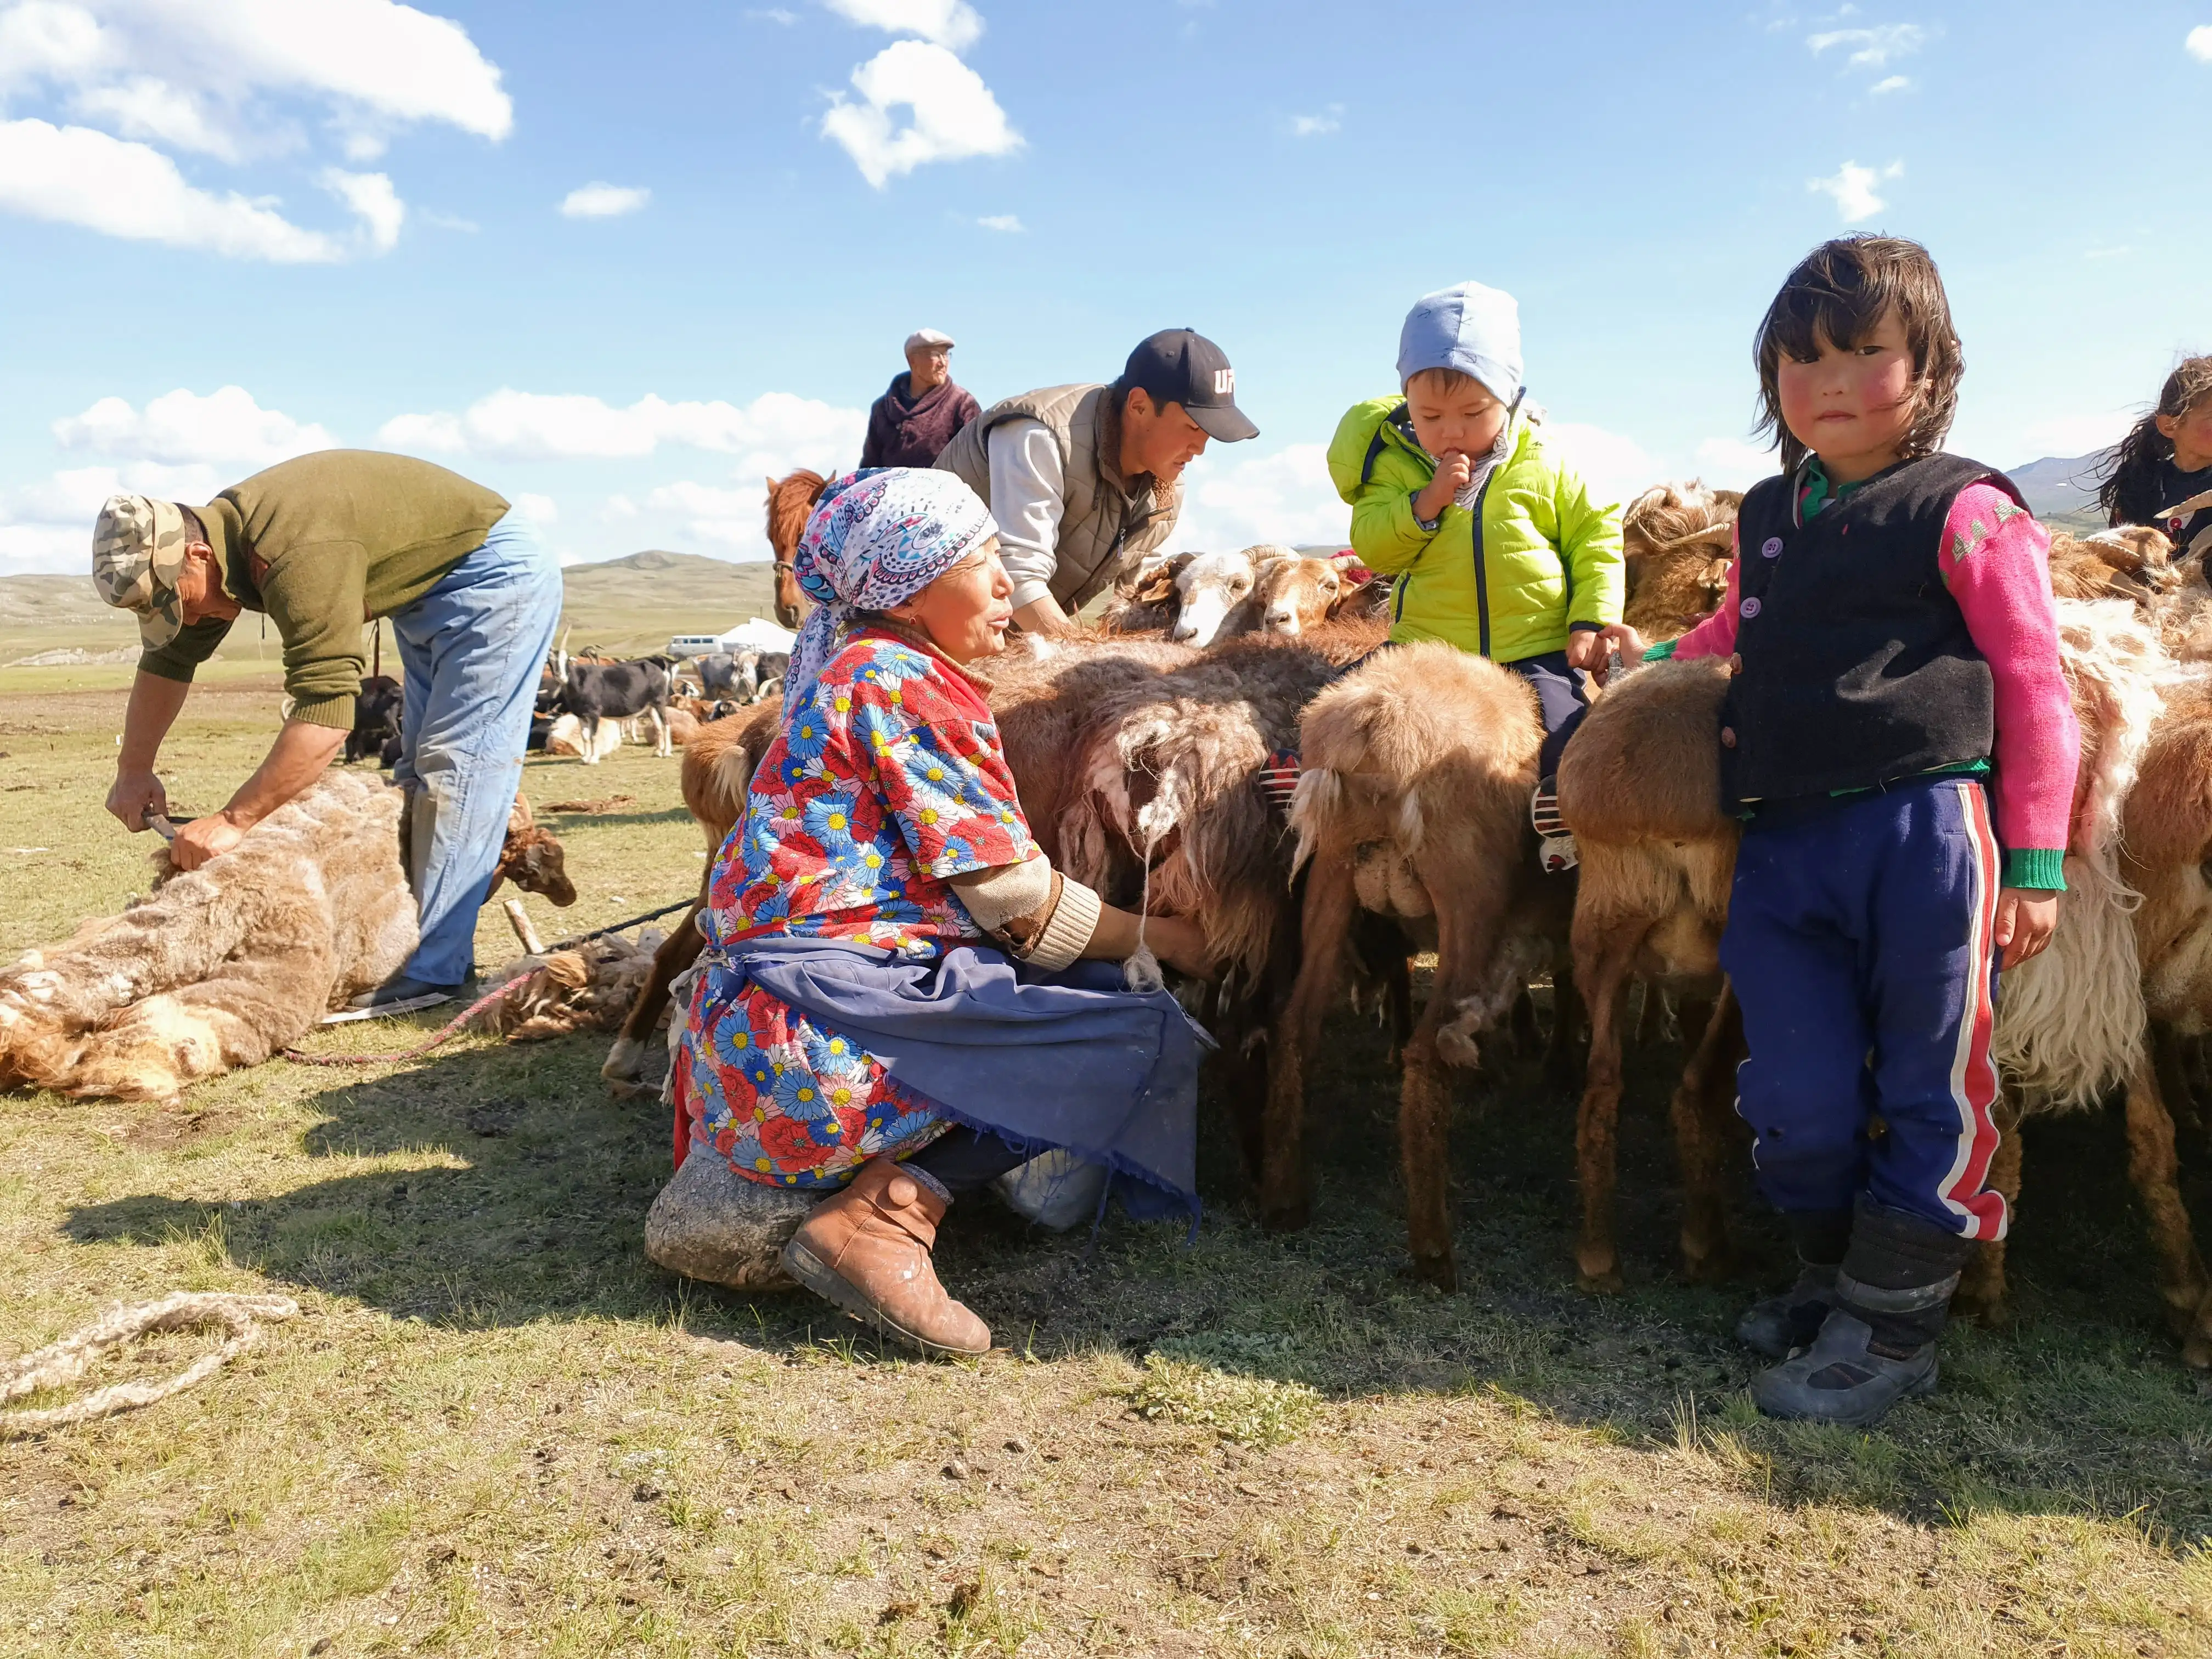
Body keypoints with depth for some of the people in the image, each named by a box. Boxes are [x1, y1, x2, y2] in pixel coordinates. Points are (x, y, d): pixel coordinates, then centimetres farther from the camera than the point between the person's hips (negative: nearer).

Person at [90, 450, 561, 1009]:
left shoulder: (298, 554, -34)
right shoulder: (221, 532, -2)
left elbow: (326, 711, -37)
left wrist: (234, 820, -33)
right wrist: (133, 769, 9)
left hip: (496, 574, -10)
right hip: (430, 592, 10)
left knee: (457, 767, -13)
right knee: (421, 766, 9)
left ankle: (432, 969, -12)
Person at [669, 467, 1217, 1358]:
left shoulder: (856, 669, 22)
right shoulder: (901, 682, -9)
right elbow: (1014, 899, -9)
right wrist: (1158, 935, 5)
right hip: (821, 1010, -10)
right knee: (1151, 1041, -14)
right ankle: (890, 1210, -16)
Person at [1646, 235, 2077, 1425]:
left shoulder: (1968, 513, -2)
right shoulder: (1767, 519, 15)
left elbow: (2035, 690, -3)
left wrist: (2034, 861, -7)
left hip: (1925, 827, -5)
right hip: (1784, 840, 5)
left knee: (1925, 1091, 5)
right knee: (1797, 1099, 5)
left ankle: (1892, 1323, 18)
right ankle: (1835, 1274, 29)